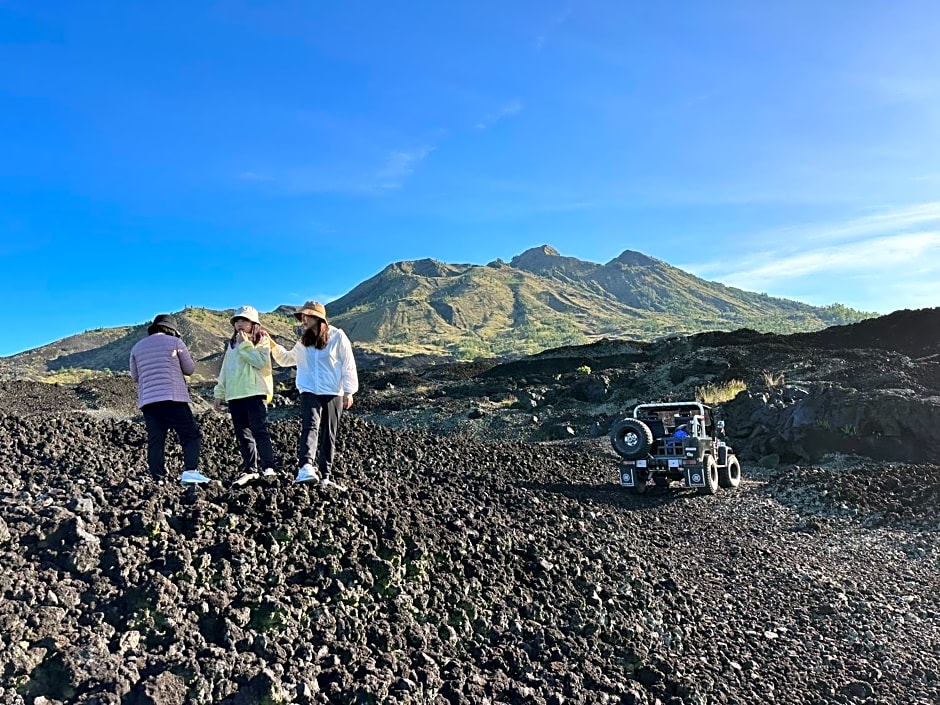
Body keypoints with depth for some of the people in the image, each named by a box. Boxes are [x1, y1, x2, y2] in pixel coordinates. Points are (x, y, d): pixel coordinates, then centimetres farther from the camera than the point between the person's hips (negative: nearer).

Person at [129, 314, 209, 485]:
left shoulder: (137, 347, 15)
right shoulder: (175, 342, 4)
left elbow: (134, 376, 20)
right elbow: (190, 369, 7)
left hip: (147, 401, 4)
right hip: (173, 398, -4)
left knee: (155, 442, 4)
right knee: (191, 435, 0)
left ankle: (159, 480, -1)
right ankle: (190, 471, -15)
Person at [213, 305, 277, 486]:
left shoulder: (261, 340, 3)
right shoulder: (232, 344, 22)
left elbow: (261, 362, -15)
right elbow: (224, 370, 22)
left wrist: (245, 344, -10)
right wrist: (219, 394, 17)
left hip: (255, 393, -6)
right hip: (234, 395, 7)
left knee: (259, 430, -13)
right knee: (243, 435, 6)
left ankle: (269, 467, -13)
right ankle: (249, 470, 10)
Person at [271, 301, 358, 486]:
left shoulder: (337, 336, -1)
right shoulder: (303, 342, 12)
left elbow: (348, 365, -1)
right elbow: (287, 358, 28)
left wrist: (348, 391, -3)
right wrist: (273, 346, 13)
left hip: (333, 394, -2)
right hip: (309, 393, 2)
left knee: (328, 436, 4)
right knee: (310, 426, -21)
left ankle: (325, 475, 11)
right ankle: (306, 467, -38)